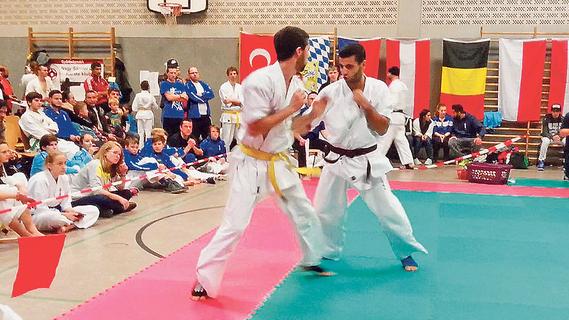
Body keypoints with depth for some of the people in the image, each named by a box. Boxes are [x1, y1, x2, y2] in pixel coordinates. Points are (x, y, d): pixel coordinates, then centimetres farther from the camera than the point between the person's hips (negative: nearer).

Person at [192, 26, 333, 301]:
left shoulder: (295, 83, 3)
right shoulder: (260, 81, -23)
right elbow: (255, 128, -26)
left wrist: (312, 114, 0)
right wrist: (291, 108, -21)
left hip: (278, 162, 8)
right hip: (251, 163, -8)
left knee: (305, 213, 19)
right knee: (234, 225, -8)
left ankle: (313, 261, 43)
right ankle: (204, 281, 6)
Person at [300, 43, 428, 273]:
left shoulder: (378, 89, -7)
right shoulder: (330, 92, -10)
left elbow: (382, 129, -8)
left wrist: (366, 106, -20)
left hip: (368, 160, -1)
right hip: (337, 160, 1)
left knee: (389, 210, 2)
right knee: (325, 211, 6)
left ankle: (406, 253, 23)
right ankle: (328, 251, 31)